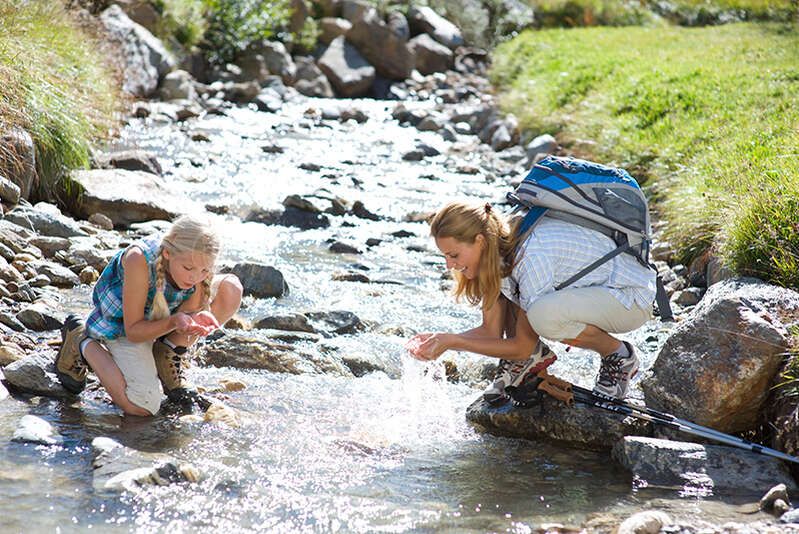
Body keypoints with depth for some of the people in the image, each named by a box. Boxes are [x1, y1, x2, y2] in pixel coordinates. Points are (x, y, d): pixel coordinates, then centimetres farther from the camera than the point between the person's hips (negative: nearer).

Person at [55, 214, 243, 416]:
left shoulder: (198, 265, -23)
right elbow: (133, 331, -28)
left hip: (164, 319, 5)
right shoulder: (139, 259, -36)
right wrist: (174, 322, -45)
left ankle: (168, 356, -2)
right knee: (142, 407, -25)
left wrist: (197, 320, -36)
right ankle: (81, 343, 0)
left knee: (231, 288, -19)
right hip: (122, 324, -5)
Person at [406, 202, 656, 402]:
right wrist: (438, 340, -18)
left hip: (632, 297, -8)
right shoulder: (495, 248, -7)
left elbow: (522, 347, -24)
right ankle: (534, 355, 6)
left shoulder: (531, 254, -32)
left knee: (544, 314, -37)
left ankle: (619, 355, -10)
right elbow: (491, 331, -3)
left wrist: (451, 341, -22)